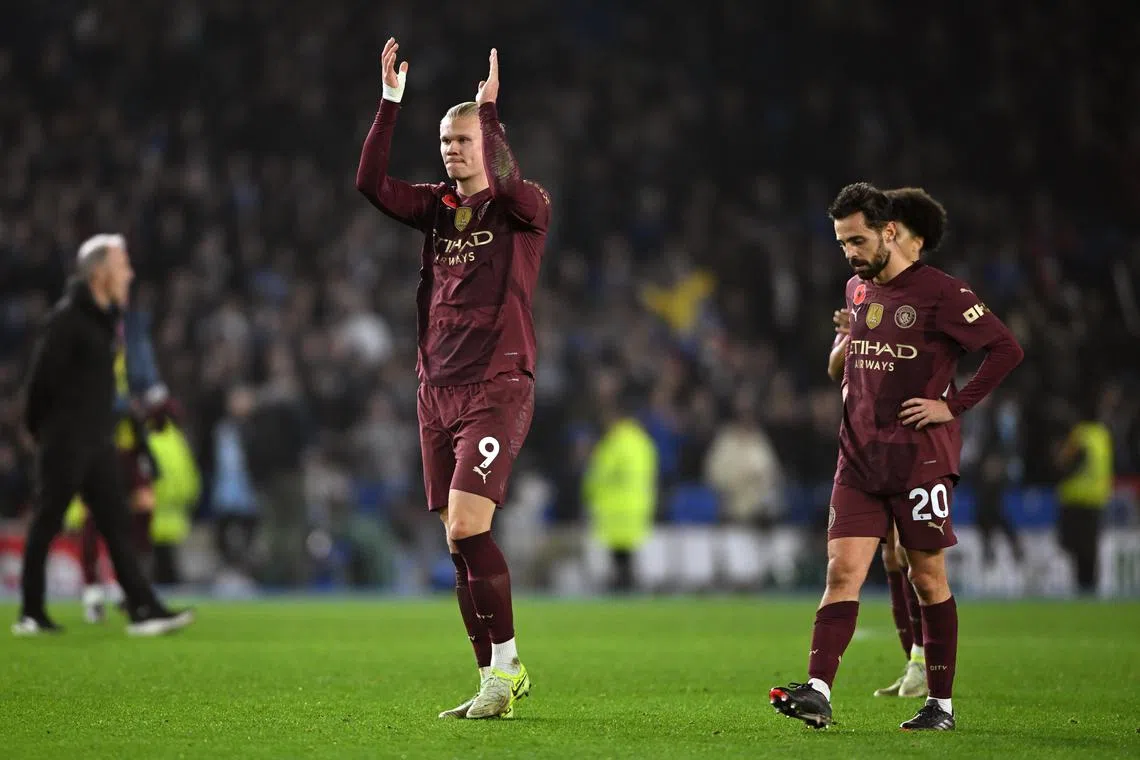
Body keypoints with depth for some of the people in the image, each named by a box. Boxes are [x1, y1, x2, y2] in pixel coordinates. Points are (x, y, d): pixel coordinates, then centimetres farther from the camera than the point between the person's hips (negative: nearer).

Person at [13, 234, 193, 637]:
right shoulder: (68, 317, -15)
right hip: (65, 442, -9)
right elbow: (43, 375, -15)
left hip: (98, 440, 9)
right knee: (47, 524, 0)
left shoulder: (105, 315, 13)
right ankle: (30, 614, 8)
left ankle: (143, 610, 0)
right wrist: (38, 427, -5)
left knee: (116, 525, 3)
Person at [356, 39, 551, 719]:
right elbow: (372, 184, 0)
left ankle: (506, 668, -6)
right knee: (460, 542, 5)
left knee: (467, 525, -18)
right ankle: (497, 681, 11)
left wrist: (490, 109, -19)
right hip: (438, 389, 6)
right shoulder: (439, 208, 13)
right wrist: (391, 102, -5)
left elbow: (508, 183, -26)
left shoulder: (525, 211, -3)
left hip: (497, 388, -6)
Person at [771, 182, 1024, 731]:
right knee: (843, 571, -7)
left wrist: (953, 406, -12)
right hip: (859, 460, 5)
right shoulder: (855, 290, 12)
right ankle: (817, 693, -16)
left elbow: (1007, 350, -10)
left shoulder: (939, 293, -10)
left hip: (921, 459, -5)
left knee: (928, 579, 2)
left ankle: (941, 704, 12)